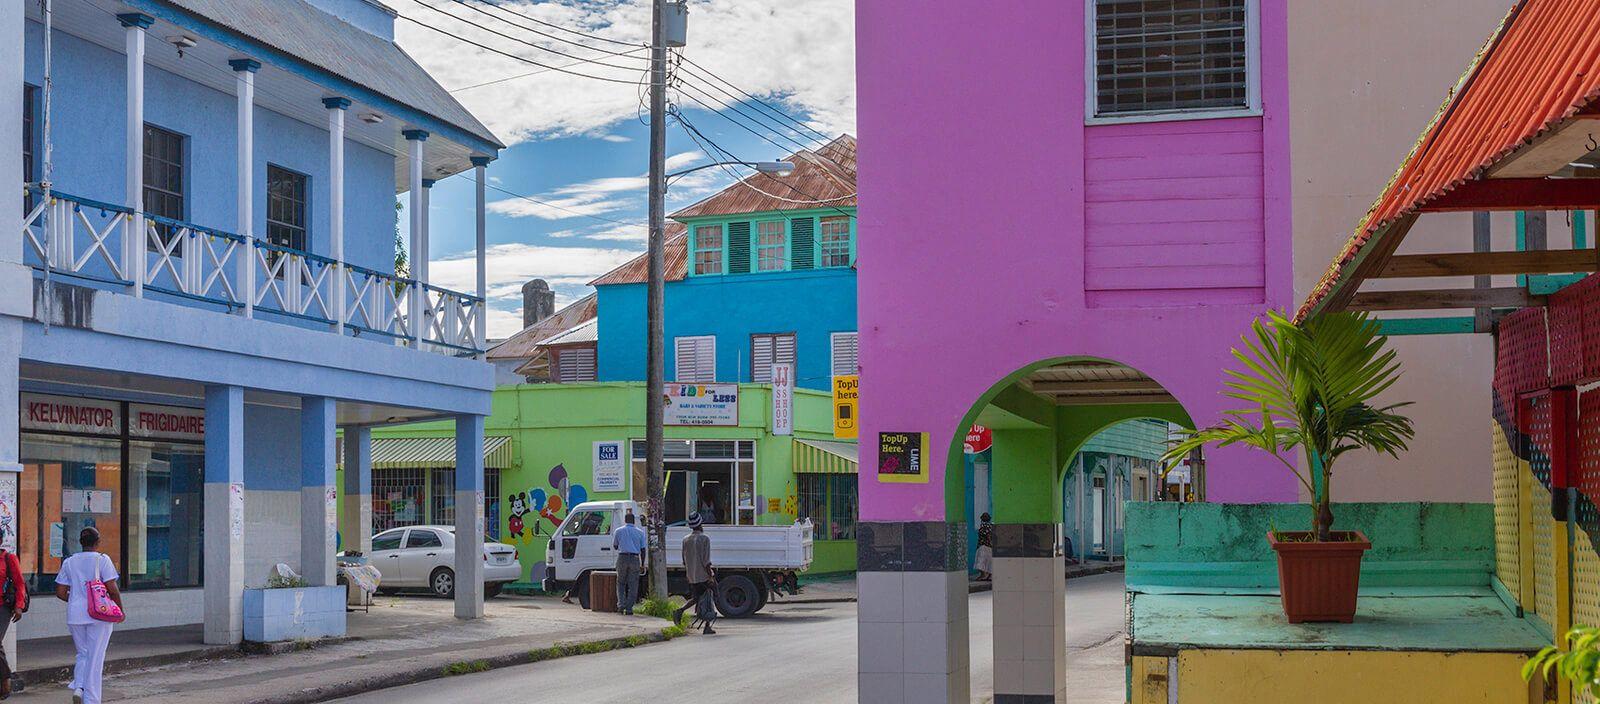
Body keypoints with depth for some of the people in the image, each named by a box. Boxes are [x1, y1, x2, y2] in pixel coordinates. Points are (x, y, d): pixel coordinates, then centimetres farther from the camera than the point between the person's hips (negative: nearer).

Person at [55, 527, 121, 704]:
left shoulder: (69, 562, 6)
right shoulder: (102, 559, -7)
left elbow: (60, 593, 6)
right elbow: (112, 589, -12)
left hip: (75, 616, 4)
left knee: (82, 654, 19)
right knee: (95, 657, 3)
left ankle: (78, 687, -3)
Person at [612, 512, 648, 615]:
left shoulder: (619, 531, 6)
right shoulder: (640, 532, 7)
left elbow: (615, 546, 15)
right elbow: (643, 549, 5)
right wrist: (642, 563, 10)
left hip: (622, 557, 0)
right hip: (635, 559, 0)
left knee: (621, 583, 12)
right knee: (633, 585, 3)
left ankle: (621, 604, -5)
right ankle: (629, 609, -1)